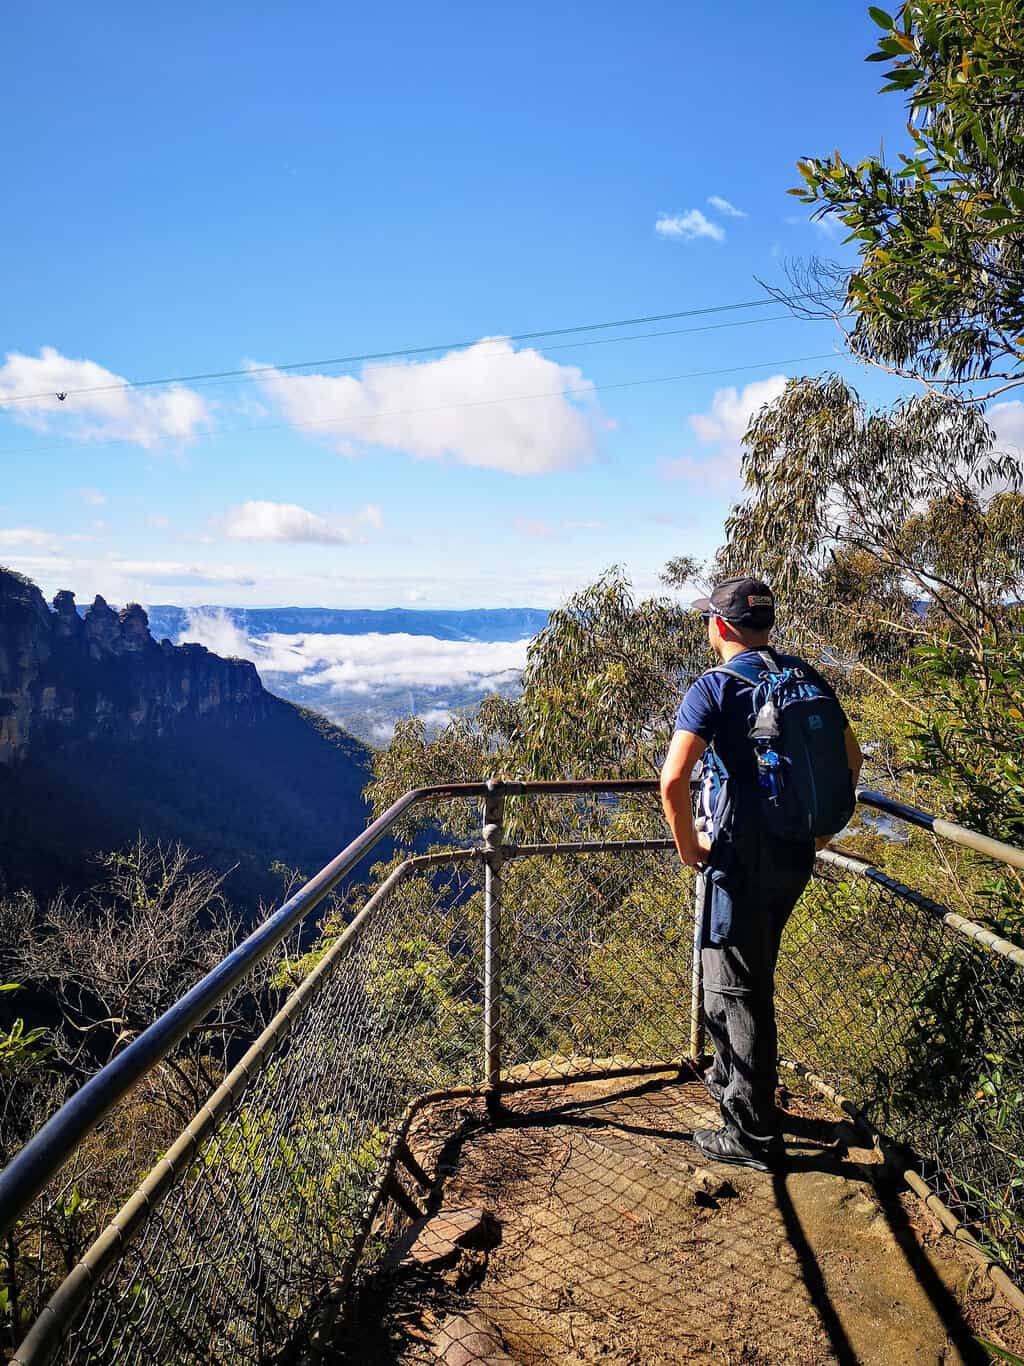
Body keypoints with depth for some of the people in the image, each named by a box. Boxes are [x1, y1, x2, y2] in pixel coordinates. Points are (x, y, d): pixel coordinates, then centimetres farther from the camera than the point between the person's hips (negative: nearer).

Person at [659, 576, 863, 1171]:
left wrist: (689, 847, -11)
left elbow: (673, 780, -26)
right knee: (748, 976, 25)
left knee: (739, 990, 6)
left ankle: (755, 1134, 18)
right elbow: (852, 757, 14)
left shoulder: (715, 687, -15)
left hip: (743, 860, -7)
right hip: (797, 855, 7)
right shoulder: (809, 678, 5)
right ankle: (731, 1077, 44)